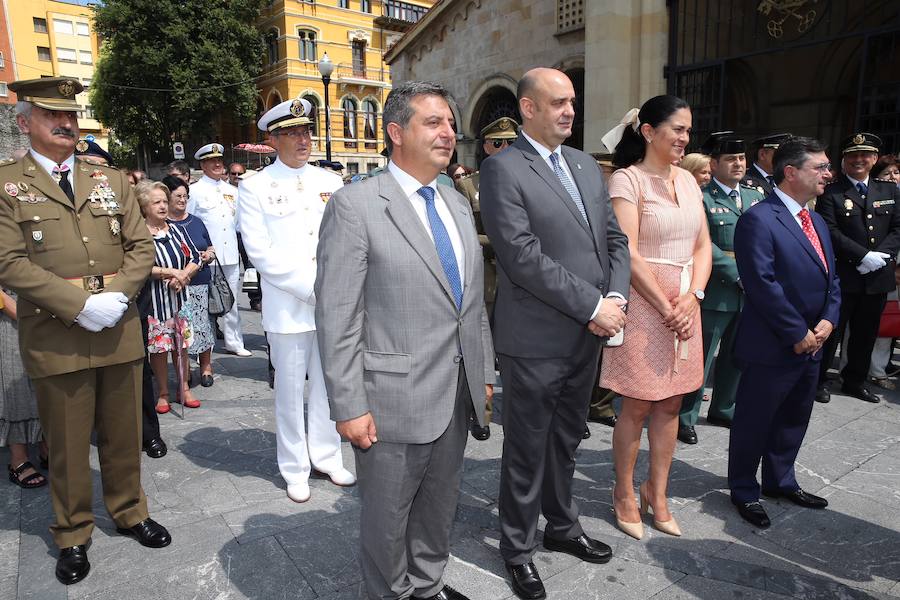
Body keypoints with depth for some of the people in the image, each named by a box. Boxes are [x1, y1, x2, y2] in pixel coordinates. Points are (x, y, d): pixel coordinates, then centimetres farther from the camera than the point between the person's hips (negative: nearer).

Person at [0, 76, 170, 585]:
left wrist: (118, 296, -10)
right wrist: (80, 305, -17)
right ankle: (73, 535, 28)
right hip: (55, 335, -3)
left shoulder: (111, 179, 11)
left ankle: (130, 512, 33)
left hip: (120, 331, 3)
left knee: (124, 434, 14)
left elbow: (140, 247, 6)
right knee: (67, 444, 10)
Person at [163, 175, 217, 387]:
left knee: (203, 324, 3)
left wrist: (207, 256, -2)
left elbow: (211, 249, 21)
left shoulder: (196, 222, 14)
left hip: (201, 284, 3)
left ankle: (206, 366, 18)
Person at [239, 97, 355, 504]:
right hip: (287, 306, -3)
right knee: (290, 388, 7)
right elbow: (259, 251, -9)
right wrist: (309, 286, -14)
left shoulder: (330, 182, 8)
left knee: (329, 383, 13)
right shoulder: (255, 187, -2)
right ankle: (295, 469, 23)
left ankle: (326, 456, 29)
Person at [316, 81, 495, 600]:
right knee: (388, 516, 15)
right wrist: (350, 406, -15)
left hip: (459, 394, 7)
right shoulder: (354, 206, -13)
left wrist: (484, 371, 12)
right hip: (395, 399, -6)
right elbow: (338, 318, -15)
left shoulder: (457, 202, 9)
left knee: (441, 504, 23)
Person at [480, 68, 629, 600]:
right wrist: (593, 306, -17)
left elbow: (615, 238, 12)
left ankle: (562, 526, 42)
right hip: (536, 339, -6)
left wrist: (616, 298, -5)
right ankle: (519, 547, 30)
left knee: (567, 440, 22)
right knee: (528, 449, 9)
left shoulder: (586, 165, 13)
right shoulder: (503, 169, -11)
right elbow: (523, 257, -20)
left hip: (589, 335, 7)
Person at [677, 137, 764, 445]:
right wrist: (739, 276, -18)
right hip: (716, 292, -7)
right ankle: (685, 417, 13)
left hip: (750, 292, 7)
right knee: (702, 357, 1)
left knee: (736, 355, 17)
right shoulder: (702, 199, -7)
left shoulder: (755, 196, 13)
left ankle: (723, 409, 34)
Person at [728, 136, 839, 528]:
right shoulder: (758, 220, -16)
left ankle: (781, 482, 39)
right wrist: (799, 334, -17)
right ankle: (744, 491, 24)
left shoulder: (816, 221, 14)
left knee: (793, 420, 21)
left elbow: (831, 278, 16)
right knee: (754, 422, 6)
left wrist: (827, 322, -1)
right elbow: (762, 284, -21)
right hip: (771, 347, -9)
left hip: (811, 344, 9)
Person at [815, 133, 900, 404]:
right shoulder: (831, 192, -4)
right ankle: (819, 380, 15)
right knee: (832, 331, 3)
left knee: (866, 333, 14)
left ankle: (855, 381, 29)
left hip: (878, 276, 5)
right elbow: (830, 231, -13)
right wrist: (864, 256, -18)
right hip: (842, 276, -5)